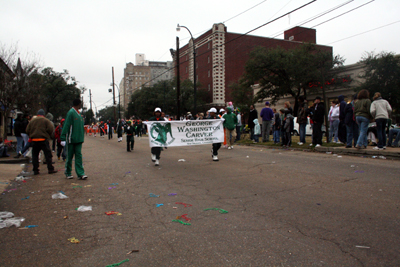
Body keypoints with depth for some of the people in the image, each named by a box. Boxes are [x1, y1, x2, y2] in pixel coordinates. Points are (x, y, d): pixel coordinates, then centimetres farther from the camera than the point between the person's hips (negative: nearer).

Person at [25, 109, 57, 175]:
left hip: (34, 140, 4)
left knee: (35, 155, 10)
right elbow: (50, 129, -9)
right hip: (43, 140, -3)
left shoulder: (32, 121, 12)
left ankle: (35, 170, 9)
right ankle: (50, 169, 0)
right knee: (48, 155, 1)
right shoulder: (46, 120, 0)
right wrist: (49, 135, 8)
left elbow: (27, 131, 11)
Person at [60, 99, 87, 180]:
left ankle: (80, 173, -1)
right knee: (69, 156, 6)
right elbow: (66, 126, -15)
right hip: (71, 139, -6)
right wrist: (63, 139, -18)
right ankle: (68, 173, 20)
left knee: (79, 156, 1)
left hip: (78, 139, 7)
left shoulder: (78, 113, 13)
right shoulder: (71, 113, -11)